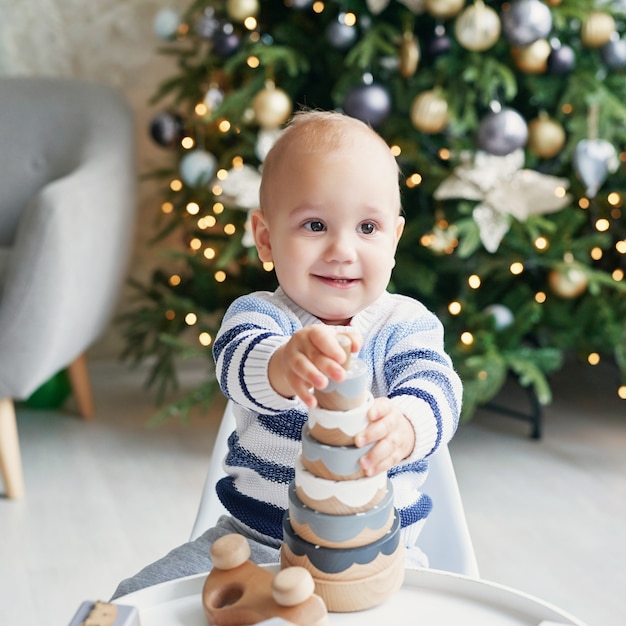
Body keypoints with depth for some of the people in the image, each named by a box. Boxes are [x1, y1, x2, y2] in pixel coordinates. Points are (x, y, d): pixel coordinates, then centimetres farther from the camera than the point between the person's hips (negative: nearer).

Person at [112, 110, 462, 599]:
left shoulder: (407, 324, -3)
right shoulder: (258, 315, -6)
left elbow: (435, 387, -22)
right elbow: (236, 365, -29)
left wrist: (403, 426, -48)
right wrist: (283, 366, -55)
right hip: (255, 537, 1)